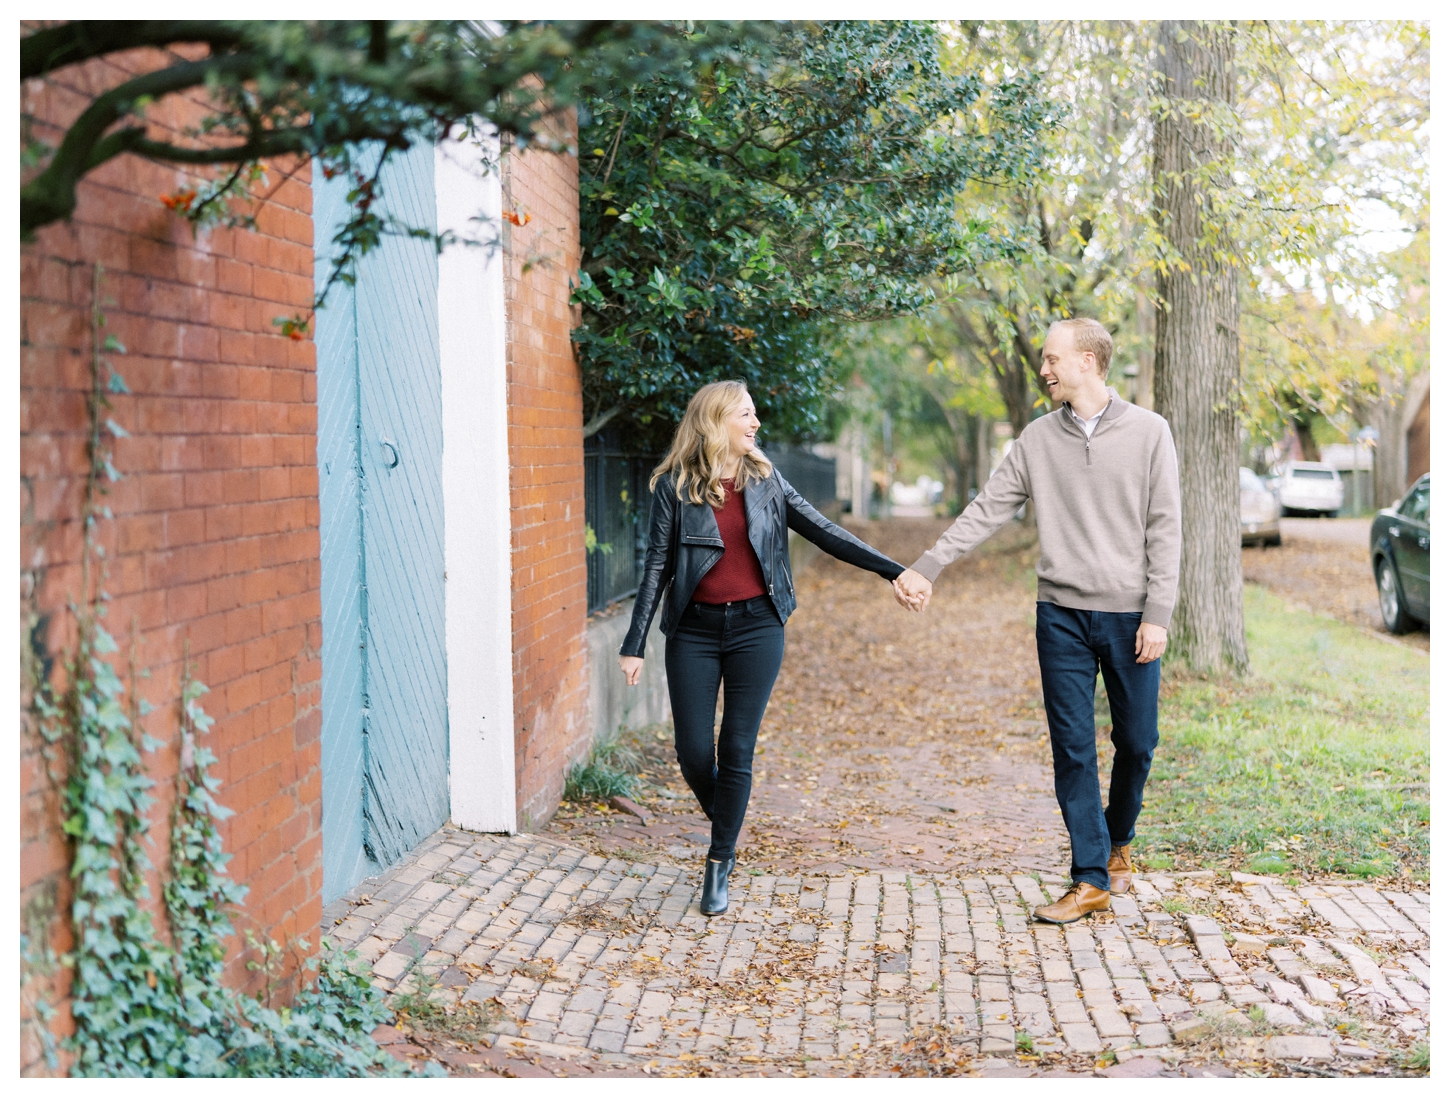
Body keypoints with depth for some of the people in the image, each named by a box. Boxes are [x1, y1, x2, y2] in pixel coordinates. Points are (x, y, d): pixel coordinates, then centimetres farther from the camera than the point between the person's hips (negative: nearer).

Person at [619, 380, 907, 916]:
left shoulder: (765, 480, 5)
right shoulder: (674, 486, -1)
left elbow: (824, 533, 6)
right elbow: (657, 566, 0)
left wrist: (894, 570, 1)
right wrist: (634, 644, -4)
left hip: (756, 627, 1)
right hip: (694, 630, -1)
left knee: (736, 752, -1)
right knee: (693, 751, -1)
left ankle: (719, 866, 11)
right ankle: (723, 828, 29)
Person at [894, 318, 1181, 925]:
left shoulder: (1147, 431, -1)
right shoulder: (1038, 438, 7)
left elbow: (1163, 529, -2)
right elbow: (987, 510, 6)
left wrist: (1157, 614, -8)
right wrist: (925, 567, -1)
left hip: (1128, 614, -2)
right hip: (1062, 613, 2)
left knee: (1135, 742, 7)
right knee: (1072, 747, -1)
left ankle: (1117, 842, 33)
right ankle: (1091, 880, 4)